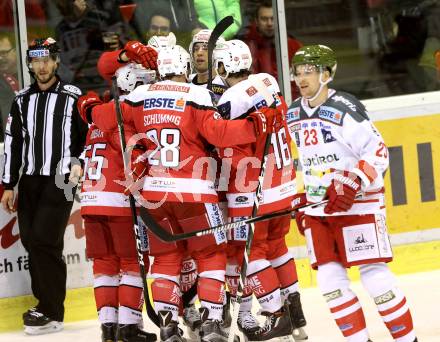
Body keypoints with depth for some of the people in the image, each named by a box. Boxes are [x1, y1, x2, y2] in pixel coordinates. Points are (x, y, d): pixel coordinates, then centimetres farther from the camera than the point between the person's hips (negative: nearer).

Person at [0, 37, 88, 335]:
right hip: (30, 180, 5)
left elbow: (89, 136, 1)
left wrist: (80, 163, -15)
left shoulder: (73, 98, -2)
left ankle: (52, 313, -8)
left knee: (44, 241, -13)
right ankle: (46, 304, 14)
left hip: (60, 180, -5)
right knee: (32, 242, 4)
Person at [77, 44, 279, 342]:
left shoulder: (140, 96, 6)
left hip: (154, 190, 4)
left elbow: (104, 118, 8)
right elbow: (219, 133, -16)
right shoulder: (195, 95, -6)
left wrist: (89, 107, 29)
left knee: (166, 257, 14)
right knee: (211, 254, 8)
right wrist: (257, 125, -13)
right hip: (192, 189, -4)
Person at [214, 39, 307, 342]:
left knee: (248, 251, 3)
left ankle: (276, 315, 2)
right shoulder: (269, 85, 2)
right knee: (275, 245, 21)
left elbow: (234, 160, -17)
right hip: (284, 185, 8)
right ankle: (294, 308, 24)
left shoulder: (230, 104, -19)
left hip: (252, 194, -8)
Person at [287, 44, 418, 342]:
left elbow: (378, 153, -14)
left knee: (374, 274, -9)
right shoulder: (293, 114, 10)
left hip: (357, 203, -7)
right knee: (329, 278, 1)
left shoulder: (345, 109, -13)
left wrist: (352, 185, -25)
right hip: (317, 207, 7)